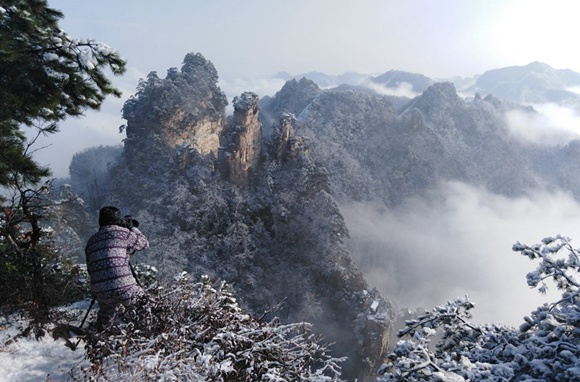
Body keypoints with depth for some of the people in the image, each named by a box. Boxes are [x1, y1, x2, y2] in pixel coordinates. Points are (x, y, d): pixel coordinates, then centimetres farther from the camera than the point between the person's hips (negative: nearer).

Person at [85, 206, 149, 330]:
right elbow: (144, 243, 12)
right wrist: (132, 227, 25)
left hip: (101, 293, 6)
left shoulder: (91, 241, 16)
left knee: (105, 316, 29)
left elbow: (90, 269, 19)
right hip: (124, 288, -5)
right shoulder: (121, 232, 0)